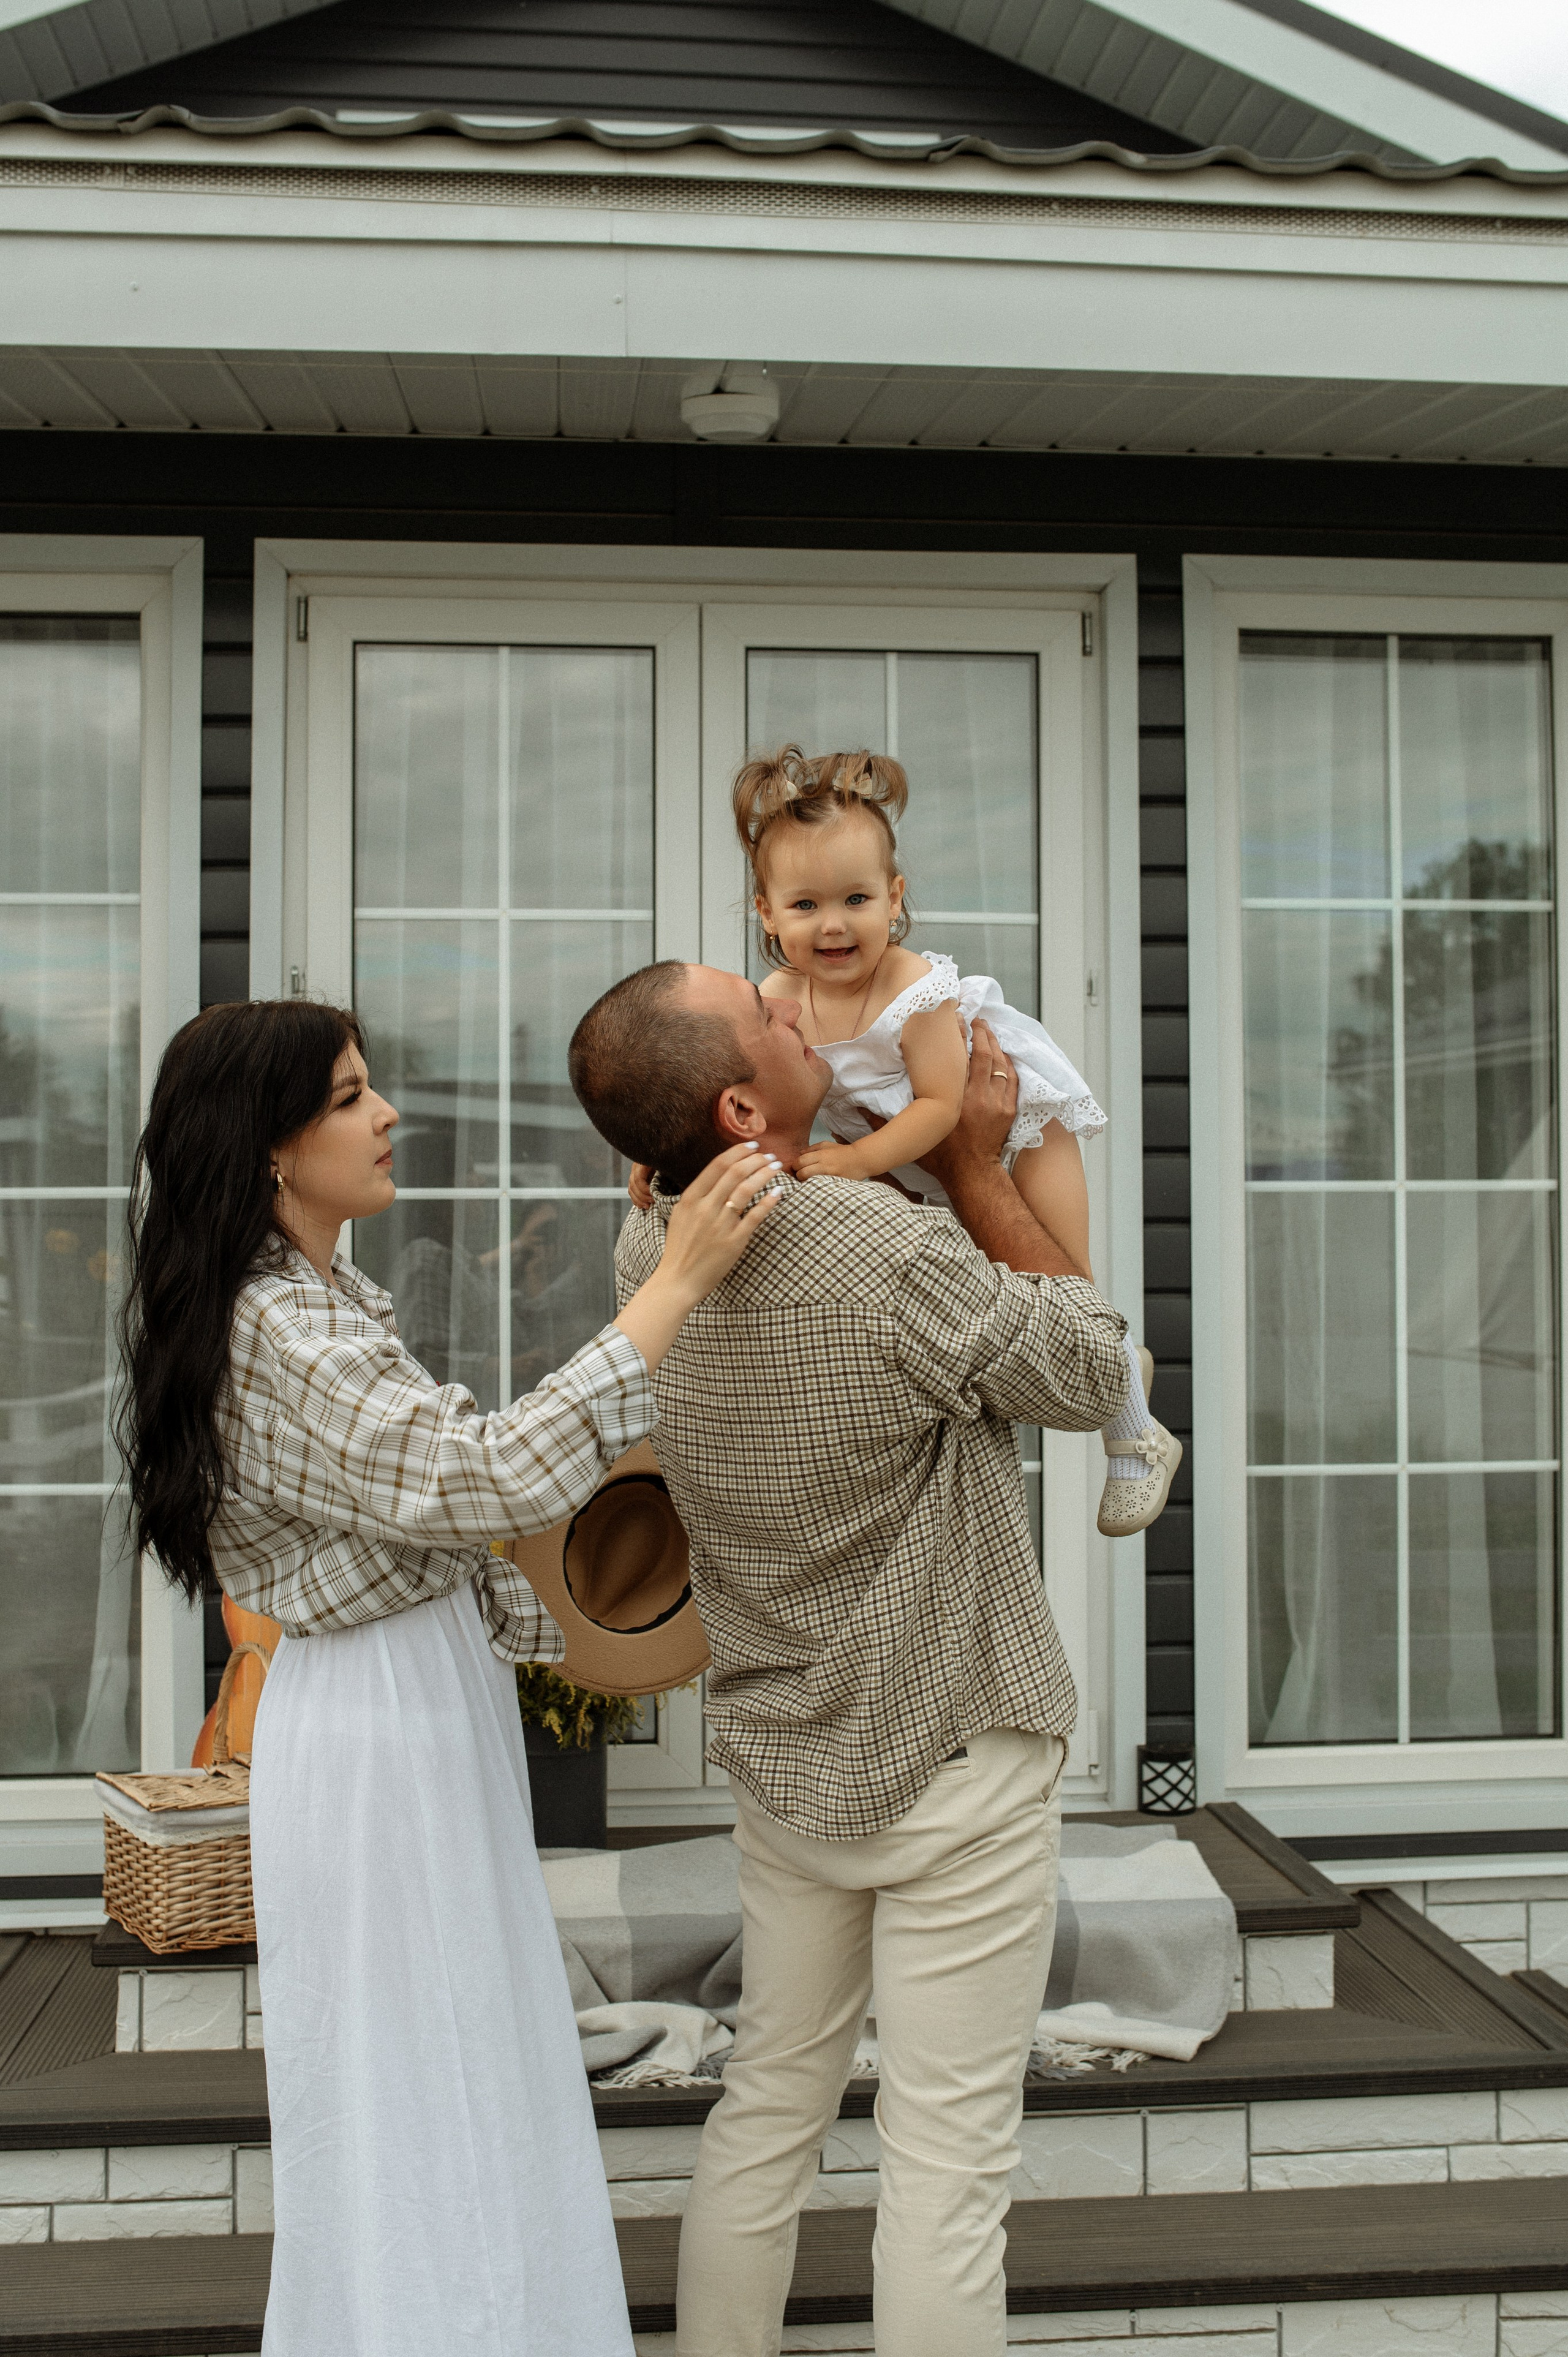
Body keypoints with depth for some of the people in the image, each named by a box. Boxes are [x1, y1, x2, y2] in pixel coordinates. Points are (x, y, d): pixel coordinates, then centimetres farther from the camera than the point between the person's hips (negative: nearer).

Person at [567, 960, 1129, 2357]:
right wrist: (976, 1167, -7)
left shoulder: (649, 1260, -7)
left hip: (781, 1759, 7)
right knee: (947, 2161, 6)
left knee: (769, 2107, 21)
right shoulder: (895, 1257, -27)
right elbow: (1092, 1377, -11)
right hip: (953, 1766, -6)